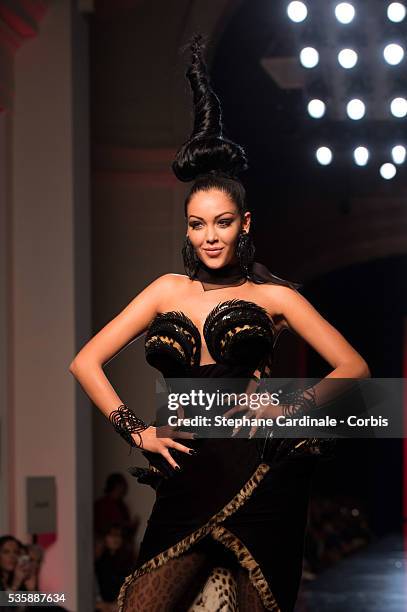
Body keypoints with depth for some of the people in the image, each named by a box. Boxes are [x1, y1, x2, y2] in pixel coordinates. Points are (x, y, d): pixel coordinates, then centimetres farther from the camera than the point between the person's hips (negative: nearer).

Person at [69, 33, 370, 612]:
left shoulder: (273, 296, 5)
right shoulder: (169, 291, 11)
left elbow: (353, 367, 6)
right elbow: (86, 362, 11)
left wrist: (288, 410, -5)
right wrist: (137, 431, 2)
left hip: (261, 482, -2)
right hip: (190, 482, 2)